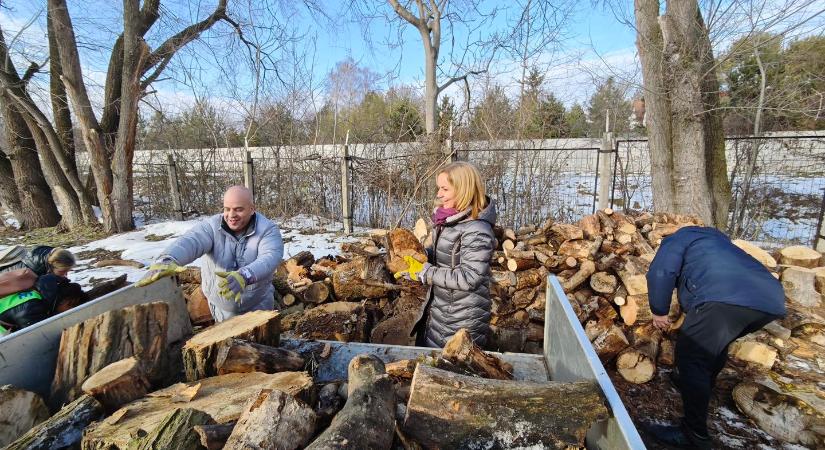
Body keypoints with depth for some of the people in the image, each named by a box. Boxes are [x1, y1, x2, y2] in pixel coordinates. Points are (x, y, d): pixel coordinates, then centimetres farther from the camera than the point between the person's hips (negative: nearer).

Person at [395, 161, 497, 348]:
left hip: (463, 321, -8)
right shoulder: (448, 219, 2)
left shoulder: (477, 231, -25)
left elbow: (468, 278, -27)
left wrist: (425, 272, -22)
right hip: (437, 309, 9)